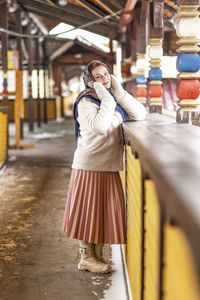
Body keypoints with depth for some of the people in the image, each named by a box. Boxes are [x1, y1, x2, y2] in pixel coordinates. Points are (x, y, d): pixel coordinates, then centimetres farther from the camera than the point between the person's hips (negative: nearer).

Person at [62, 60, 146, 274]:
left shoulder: (114, 99, 10)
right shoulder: (86, 102, -11)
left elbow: (140, 115, -2)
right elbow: (100, 127, -28)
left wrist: (118, 92, -6)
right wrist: (107, 99, -19)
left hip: (109, 166, 7)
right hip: (90, 165, -7)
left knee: (104, 209, 12)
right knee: (89, 210, 1)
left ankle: (97, 255, 24)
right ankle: (86, 258, 14)